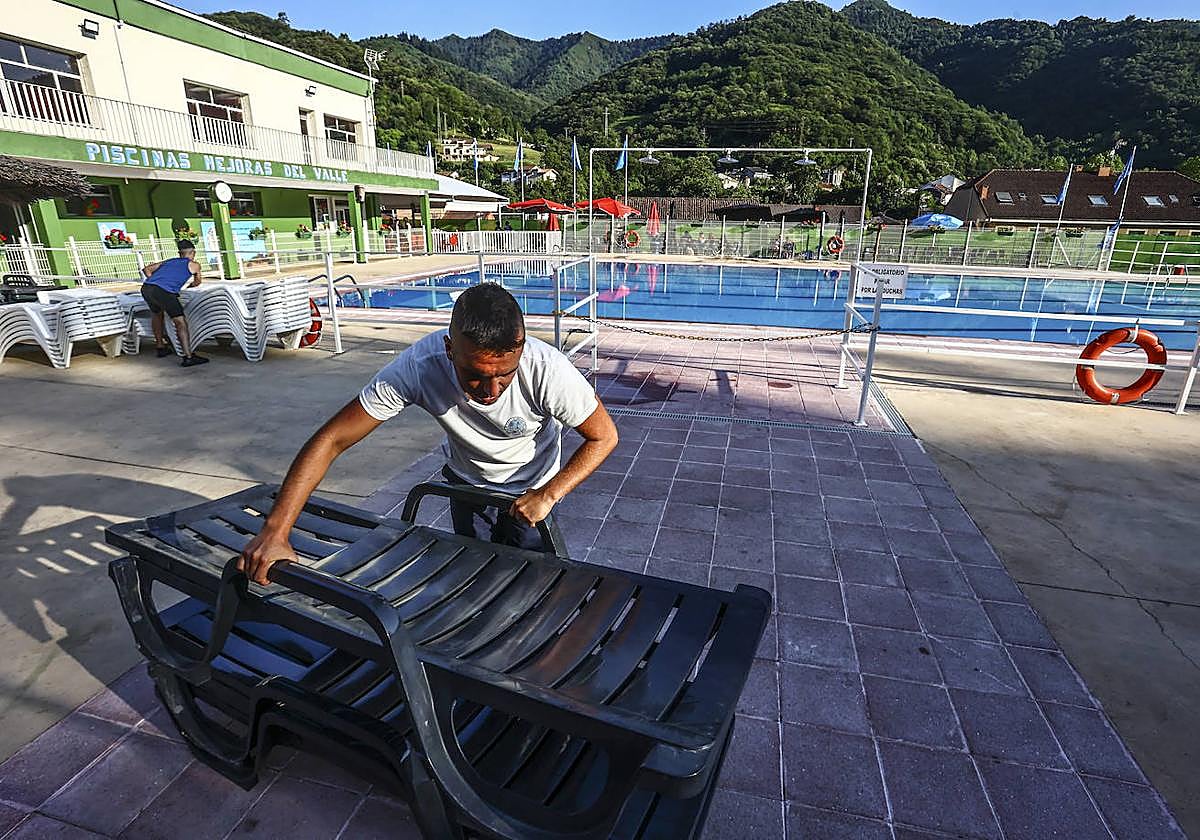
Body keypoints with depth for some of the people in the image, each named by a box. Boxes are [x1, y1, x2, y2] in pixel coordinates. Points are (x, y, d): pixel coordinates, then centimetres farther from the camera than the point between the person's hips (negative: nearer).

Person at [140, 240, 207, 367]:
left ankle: (161, 347, 42)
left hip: (146, 288, 7)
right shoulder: (194, 265, 19)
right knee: (180, 322, -7)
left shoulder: (168, 261, 31)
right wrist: (183, 285, 54)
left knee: (157, 314, 31)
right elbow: (197, 282, 36)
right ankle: (188, 357, -16)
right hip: (164, 292, -6)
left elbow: (146, 269, 28)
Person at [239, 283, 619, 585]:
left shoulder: (547, 369, -39)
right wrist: (275, 531, -35)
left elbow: (603, 437, -24)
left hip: (532, 488, -1)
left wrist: (547, 495, -30)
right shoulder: (419, 366, -37)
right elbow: (332, 439, -30)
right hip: (467, 482, 2)